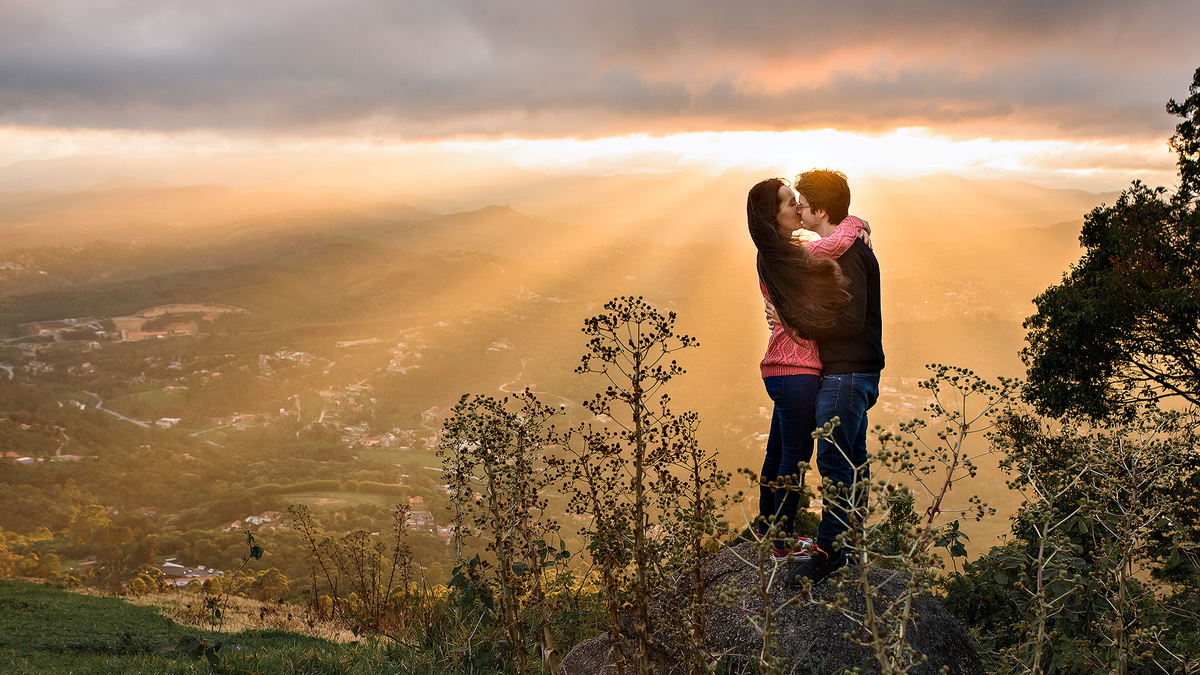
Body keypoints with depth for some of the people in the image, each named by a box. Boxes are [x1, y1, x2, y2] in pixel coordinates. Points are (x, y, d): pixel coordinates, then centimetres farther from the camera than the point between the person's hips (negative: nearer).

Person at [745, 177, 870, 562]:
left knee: (778, 450, 19)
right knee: (796, 455, 0)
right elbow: (838, 242, -26)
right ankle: (783, 543, 11)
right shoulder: (786, 257, -18)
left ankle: (766, 526, 33)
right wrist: (856, 223, -4)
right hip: (795, 371, -10)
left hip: (781, 368, 10)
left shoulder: (774, 257, 12)